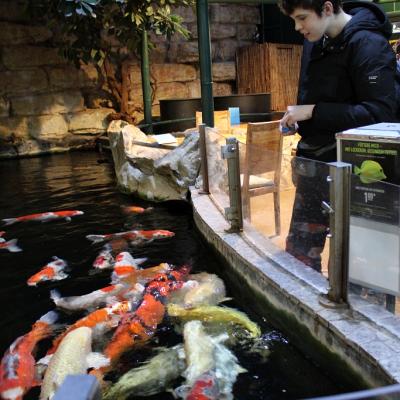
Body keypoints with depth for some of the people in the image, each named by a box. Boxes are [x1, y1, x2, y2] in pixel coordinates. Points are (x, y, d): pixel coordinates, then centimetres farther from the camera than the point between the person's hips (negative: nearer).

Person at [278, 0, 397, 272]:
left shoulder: (367, 44, -16)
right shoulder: (315, 43, 8)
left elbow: (380, 113, -23)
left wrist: (314, 111, -22)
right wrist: (297, 118, 5)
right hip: (313, 166, 8)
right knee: (298, 250, 14)